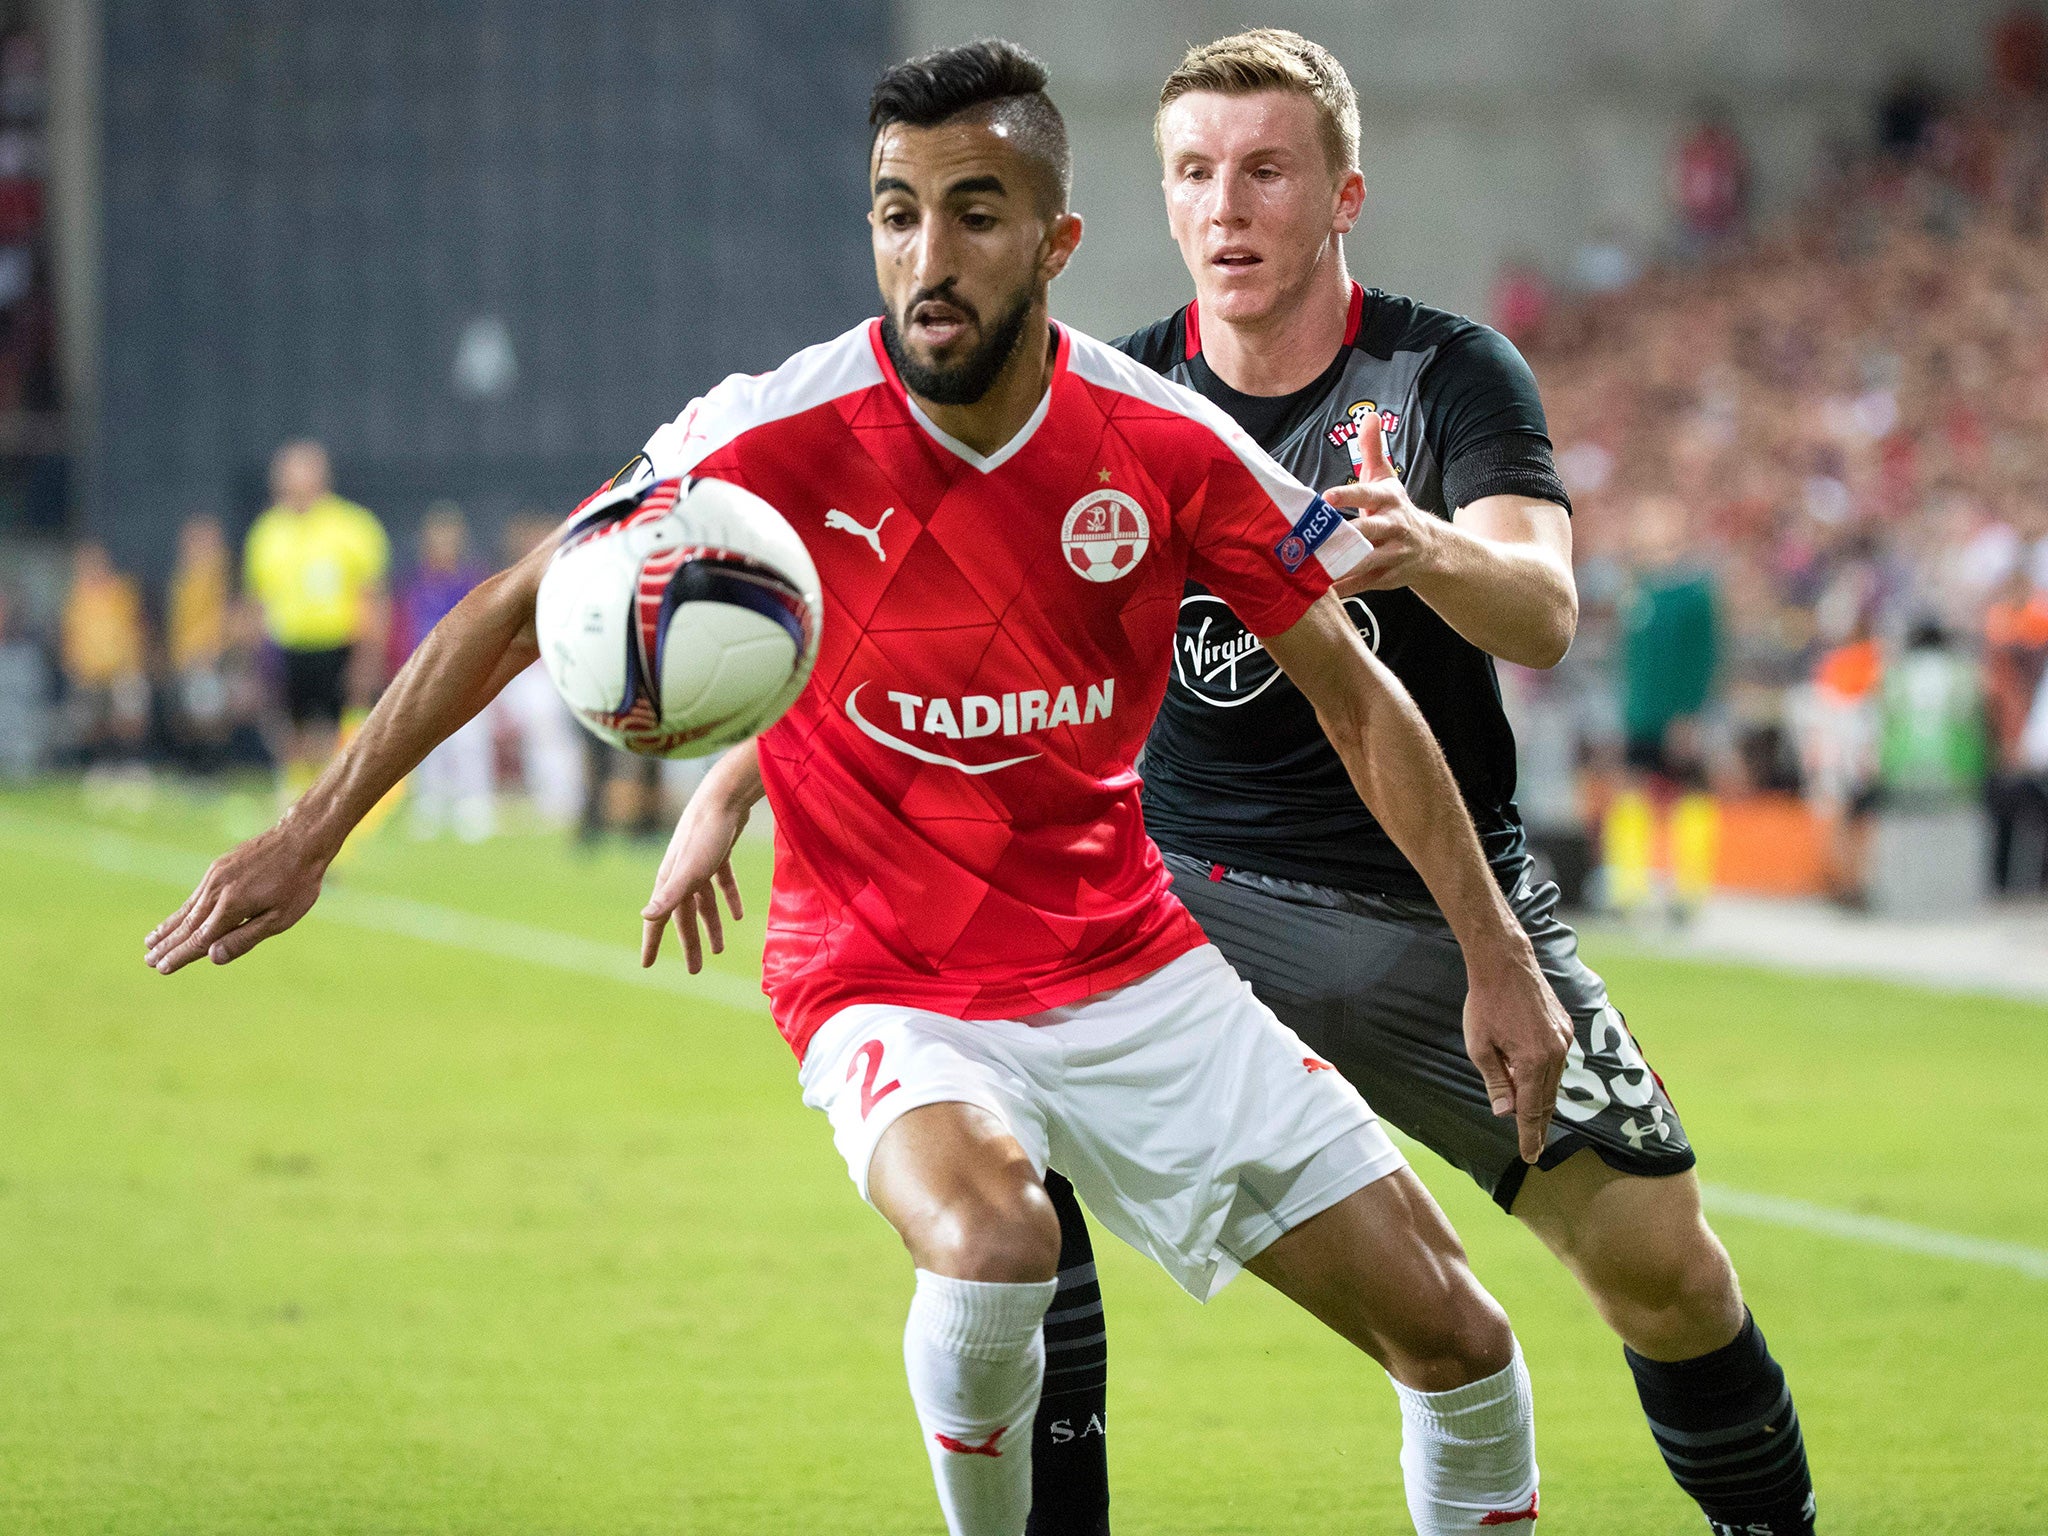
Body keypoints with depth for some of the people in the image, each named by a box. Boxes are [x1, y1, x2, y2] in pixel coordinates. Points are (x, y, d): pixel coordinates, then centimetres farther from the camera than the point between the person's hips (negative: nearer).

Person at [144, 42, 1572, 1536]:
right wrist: (311, 834, -7)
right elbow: (520, 611, -7)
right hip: (891, 989, -3)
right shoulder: (785, 437, -17)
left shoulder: (1169, 445, -10)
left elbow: (1355, 695, 2)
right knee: (994, 1239, -35)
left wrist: (1496, 953, 0)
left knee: (1455, 1338, -1)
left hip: (1132, 967, 3)